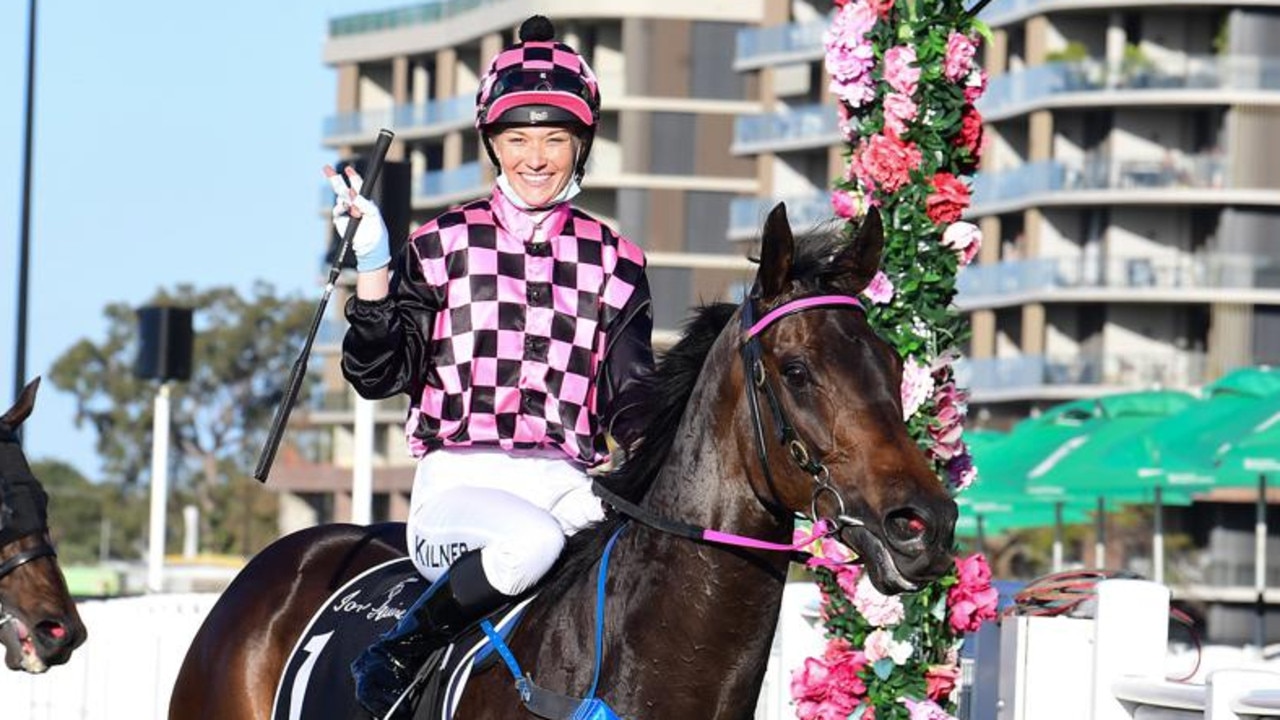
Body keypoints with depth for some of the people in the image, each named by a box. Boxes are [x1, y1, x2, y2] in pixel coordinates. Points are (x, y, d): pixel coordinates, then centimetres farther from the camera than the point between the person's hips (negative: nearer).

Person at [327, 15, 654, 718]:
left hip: (567, 487, 3)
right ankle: (395, 655, -19)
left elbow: (628, 397, 12)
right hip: (459, 481, -3)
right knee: (528, 540, -38)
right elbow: (381, 374, 1)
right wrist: (372, 263, -10)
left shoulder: (612, 260, 14)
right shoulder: (446, 244, 7)